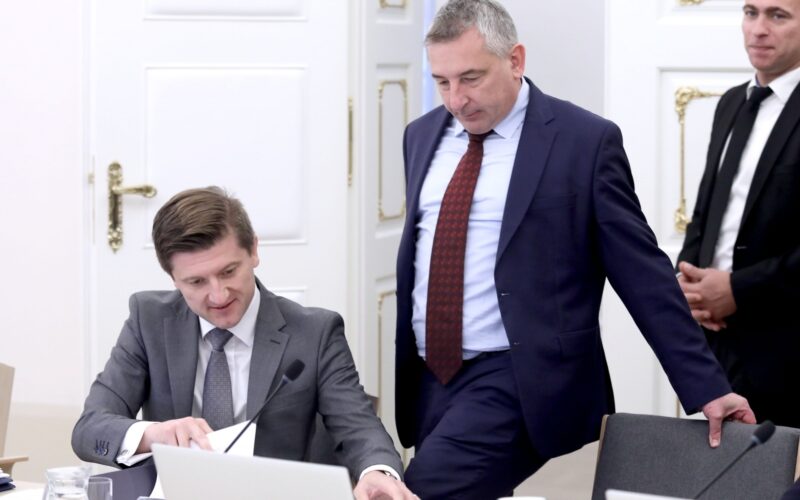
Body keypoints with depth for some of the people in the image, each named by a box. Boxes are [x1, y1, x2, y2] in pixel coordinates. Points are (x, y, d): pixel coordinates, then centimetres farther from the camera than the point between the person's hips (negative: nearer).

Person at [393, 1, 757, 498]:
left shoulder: (585, 140, -6)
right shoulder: (423, 136, 11)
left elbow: (644, 276, -5)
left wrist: (706, 387, -6)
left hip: (520, 384, -6)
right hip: (428, 380, 6)